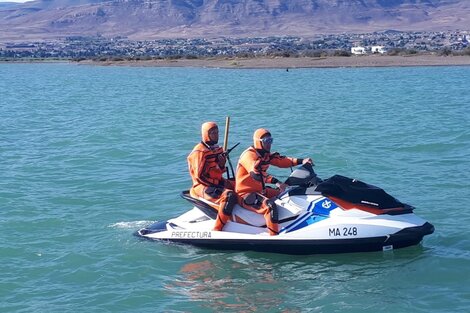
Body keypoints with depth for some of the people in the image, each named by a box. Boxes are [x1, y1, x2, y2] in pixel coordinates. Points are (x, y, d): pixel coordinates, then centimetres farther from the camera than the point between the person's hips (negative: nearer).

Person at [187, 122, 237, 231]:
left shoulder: (218, 149, 14)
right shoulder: (199, 152, -13)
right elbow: (199, 175, -18)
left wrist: (222, 165, -1)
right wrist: (216, 185, -17)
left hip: (217, 182, 10)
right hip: (202, 186, -10)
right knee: (229, 196, -33)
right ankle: (217, 229, -32)